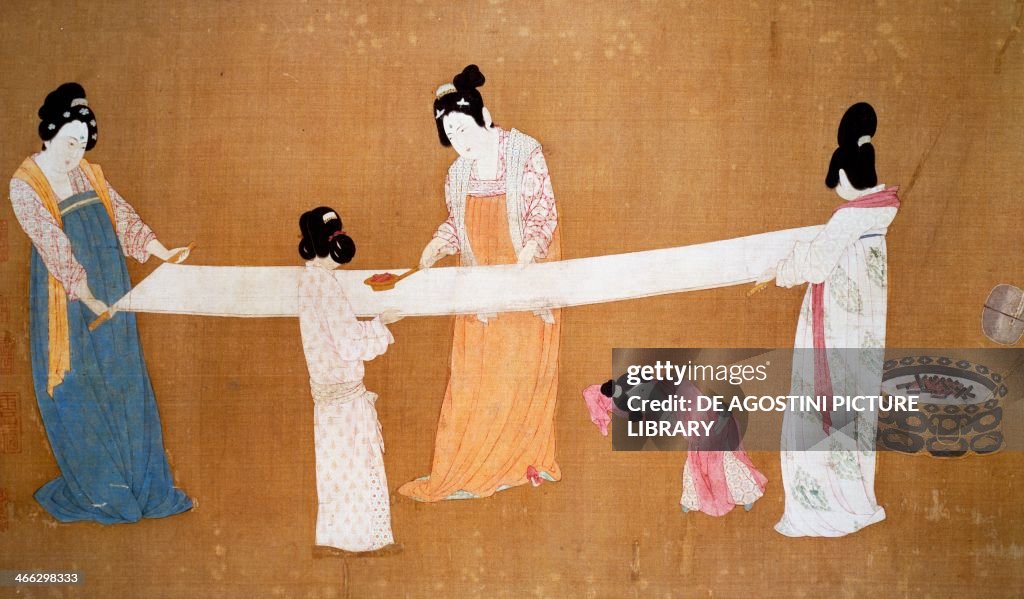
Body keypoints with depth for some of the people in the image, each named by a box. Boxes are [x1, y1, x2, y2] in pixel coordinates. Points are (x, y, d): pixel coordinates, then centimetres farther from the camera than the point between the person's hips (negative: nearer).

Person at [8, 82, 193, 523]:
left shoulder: (89, 174, 8)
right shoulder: (25, 186, -12)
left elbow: (123, 217, 12)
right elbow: (53, 247, -20)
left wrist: (164, 253, 3)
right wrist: (87, 298, -27)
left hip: (111, 296, 6)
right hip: (68, 305, -6)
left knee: (124, 385, 10)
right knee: (79, 394, 2)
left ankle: (138, 482, 19)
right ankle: (94, 488, 14)